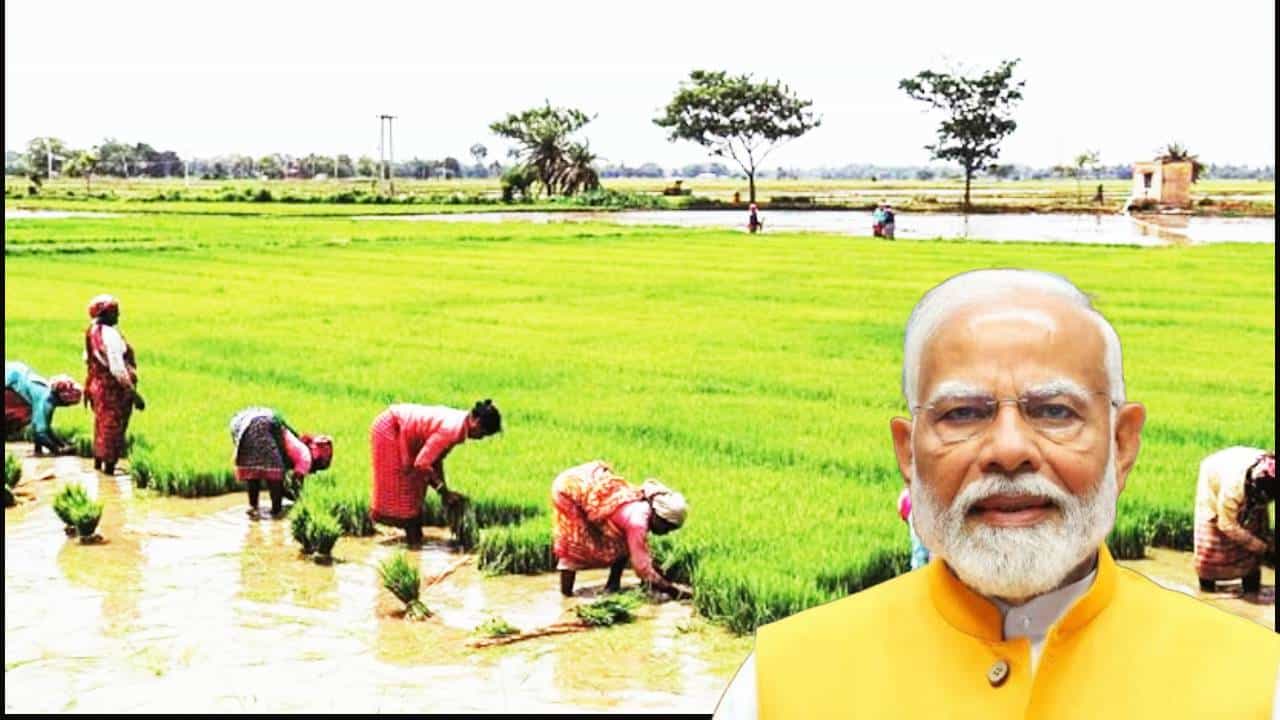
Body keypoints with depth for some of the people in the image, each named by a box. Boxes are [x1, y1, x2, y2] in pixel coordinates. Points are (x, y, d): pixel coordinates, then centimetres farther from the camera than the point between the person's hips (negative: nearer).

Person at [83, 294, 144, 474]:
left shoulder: (91, 331, 3)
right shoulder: (110, 335, -25)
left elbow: (87, 358, 15)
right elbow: (118, 369, -28)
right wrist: (133, 394, -25)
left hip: (97, 384, 9)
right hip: (113, 388, -9)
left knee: (101, 425, 23)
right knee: (113, 426, 4)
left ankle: (98, 462, 36)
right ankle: (109, 465, 12)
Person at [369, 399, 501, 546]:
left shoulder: (460, 424, -3)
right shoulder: (452, 429, -30)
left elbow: (436, 458, 7)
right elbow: (421, 463, -29)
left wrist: (445, 491, 6)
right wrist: (443, 490, -19)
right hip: (389, 429, -9)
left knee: (416, 484, 12)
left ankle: (414, 535, 19)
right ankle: (413, 539, 5)